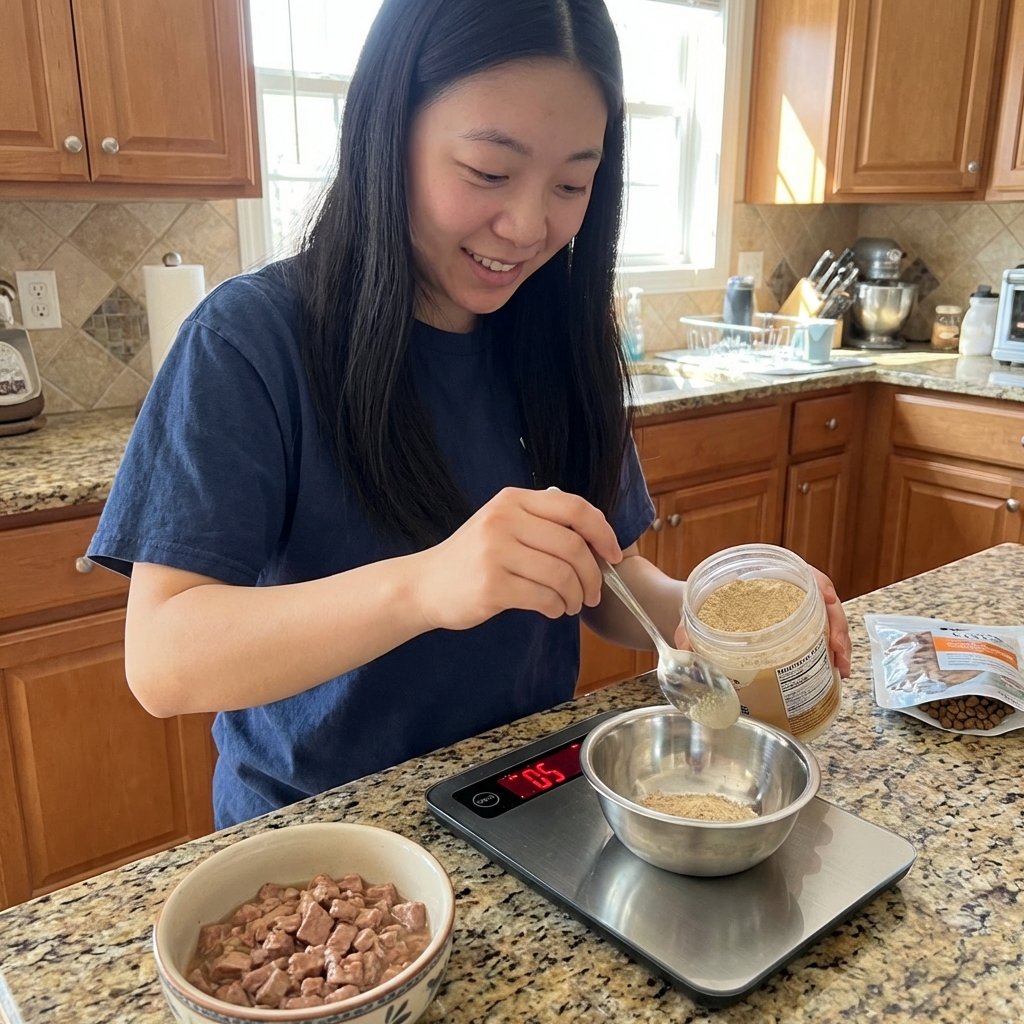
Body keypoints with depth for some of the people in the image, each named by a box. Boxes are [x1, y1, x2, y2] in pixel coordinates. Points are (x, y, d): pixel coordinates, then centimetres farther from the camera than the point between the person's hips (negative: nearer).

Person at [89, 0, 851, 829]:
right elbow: (160, 660, -22)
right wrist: (420, 585, -37)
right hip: (316, 827, -3)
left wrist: (700, 614, -18)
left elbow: (610, 581, 3)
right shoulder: (252, 341, -15)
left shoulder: (562, 340, -2)